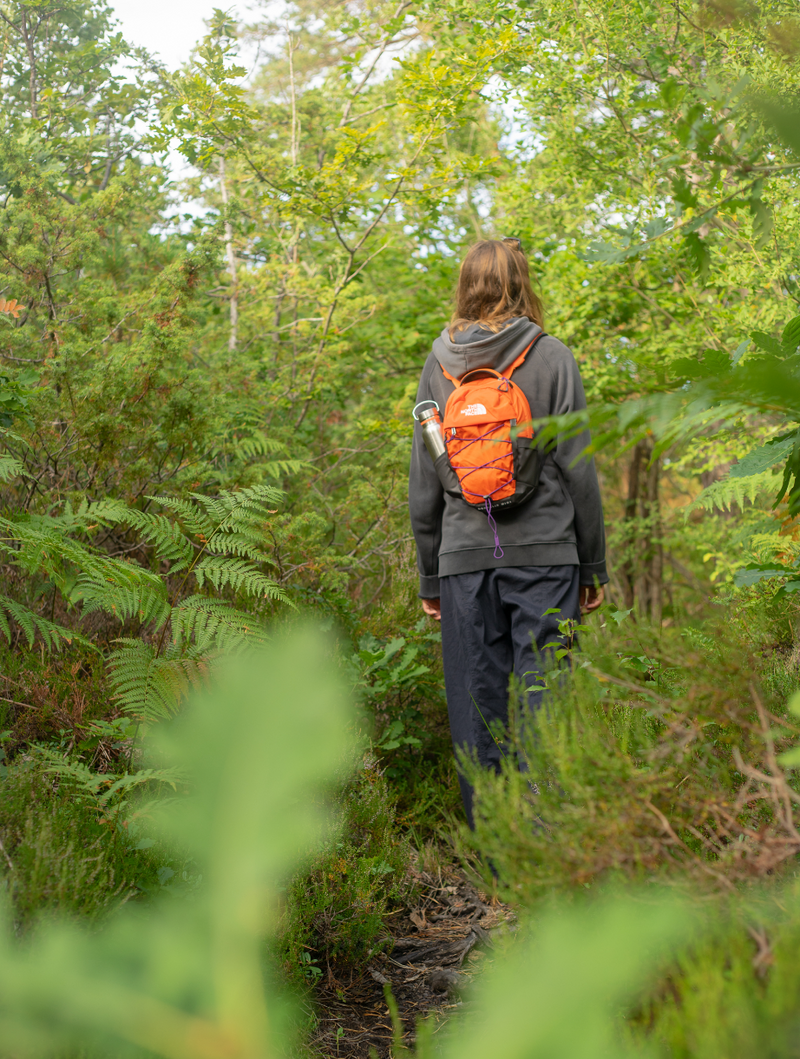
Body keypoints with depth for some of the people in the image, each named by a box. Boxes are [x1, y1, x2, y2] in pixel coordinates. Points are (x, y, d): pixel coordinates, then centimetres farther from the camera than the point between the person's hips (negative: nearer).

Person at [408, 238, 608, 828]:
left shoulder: (439, 364, 9)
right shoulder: (551, 358, 0)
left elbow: (423, 485, 10)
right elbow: (577, 469, -2)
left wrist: (429, 578, 16)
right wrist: (594, 566, 6)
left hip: (465, 557, 2)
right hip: (543, 555, -2)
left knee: (478, 711, 6)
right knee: (544, 703, -1)